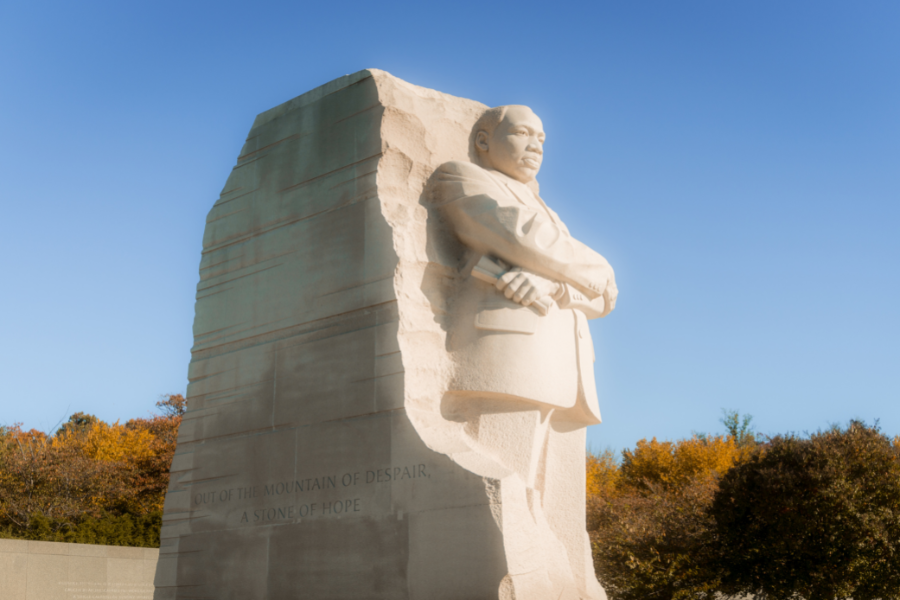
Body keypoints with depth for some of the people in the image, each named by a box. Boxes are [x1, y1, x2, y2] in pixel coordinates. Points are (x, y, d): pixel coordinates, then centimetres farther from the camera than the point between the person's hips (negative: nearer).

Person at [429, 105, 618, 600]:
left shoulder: (546, 220, 34)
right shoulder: (460, 179, 13)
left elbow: (600, 298, 16)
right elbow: (531, 244, -5)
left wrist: (544, 283, -6)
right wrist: (596, 270, 13)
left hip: (556, 382, 8)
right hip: (499, 359, -8)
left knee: (550, 542, -2)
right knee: (496, 525, -20)